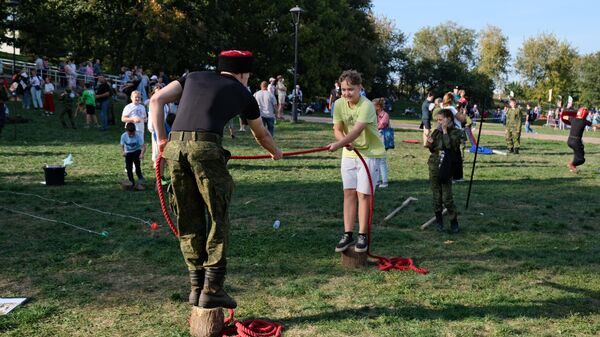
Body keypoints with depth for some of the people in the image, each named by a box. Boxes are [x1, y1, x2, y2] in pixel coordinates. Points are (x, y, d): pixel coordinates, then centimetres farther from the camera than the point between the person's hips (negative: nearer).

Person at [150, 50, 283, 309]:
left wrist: (161, 138, 19)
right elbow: (261, 135, 35)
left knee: (189, 220, 12)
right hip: (206, 146, -4)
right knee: (218, 218, 7)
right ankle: (212, 289, 6)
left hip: (174, 146, 4)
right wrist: (275, 152, 54)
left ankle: (196, 286, 19)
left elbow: (156, 100, 16)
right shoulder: (242, 94, 20)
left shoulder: (194, 77, 27)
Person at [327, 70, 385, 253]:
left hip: (369, 153, -5)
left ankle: (363, 236, 6)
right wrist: (346, 142, -21)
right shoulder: (339, 104, -4)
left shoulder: (366, 106, -22)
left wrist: (338, 145, -47)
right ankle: (347, 234, 9)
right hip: (349, 153, 5)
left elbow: (357, 131, -34)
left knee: (363, 194, -5)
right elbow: (337, 130, 0)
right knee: (349, 193, 4)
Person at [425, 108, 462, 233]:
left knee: (447, 198, -4)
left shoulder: (455, 132, -5)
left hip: (446, 169, -4)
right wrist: (430, 144, -6)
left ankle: (454, 222, 10)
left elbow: (450, 145, -22)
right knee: (437, 197, 9)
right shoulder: (436, 132, 7)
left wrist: (445, 131, -16)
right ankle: (439, 221, 21)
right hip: (434, 167, 4)